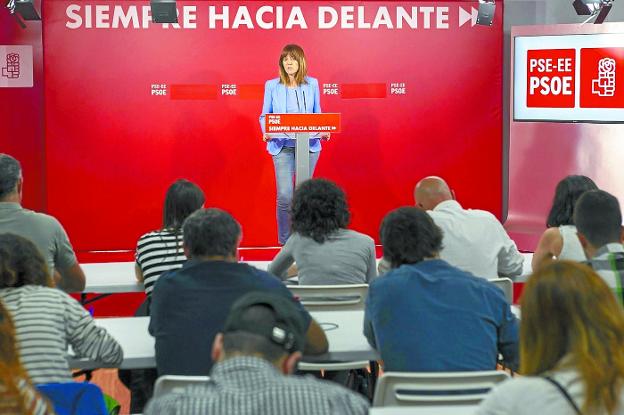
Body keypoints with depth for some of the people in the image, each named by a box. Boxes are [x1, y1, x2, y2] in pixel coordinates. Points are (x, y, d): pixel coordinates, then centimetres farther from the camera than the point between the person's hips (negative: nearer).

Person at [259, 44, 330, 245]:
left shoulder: (312, 84, 8)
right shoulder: (272, 85, 5)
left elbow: (317, 114, 12)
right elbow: (265, 115, 8)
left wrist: (323, 131, -7)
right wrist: (266, 132, -11)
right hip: (282, 146, -1)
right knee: (285, 196, -9)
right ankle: (285, 242, 3)